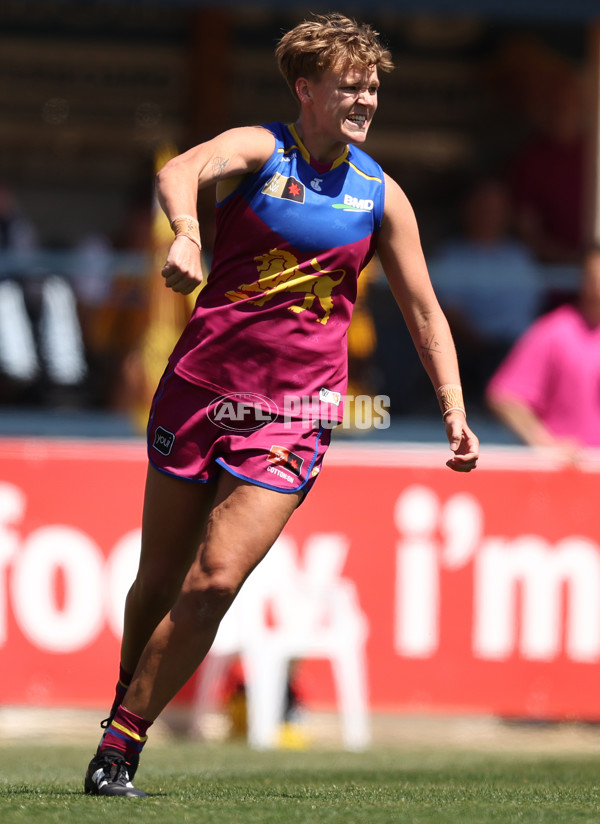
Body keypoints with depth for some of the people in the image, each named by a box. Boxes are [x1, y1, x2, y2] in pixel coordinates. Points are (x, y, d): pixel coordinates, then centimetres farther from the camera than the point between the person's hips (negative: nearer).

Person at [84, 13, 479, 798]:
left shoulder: (381, 195, 5)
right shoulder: (259, 150, -4)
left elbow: (423, 309, 12)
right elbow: (180, 171, -26)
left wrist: (455, 412, 3)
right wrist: (185, 232, -49)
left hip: (294, 410, 1)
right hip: (201, 385, -1)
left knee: (213, 585, -13)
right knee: (159, 582, 9)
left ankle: (120, 746, -5)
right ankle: (125, 704, 34)